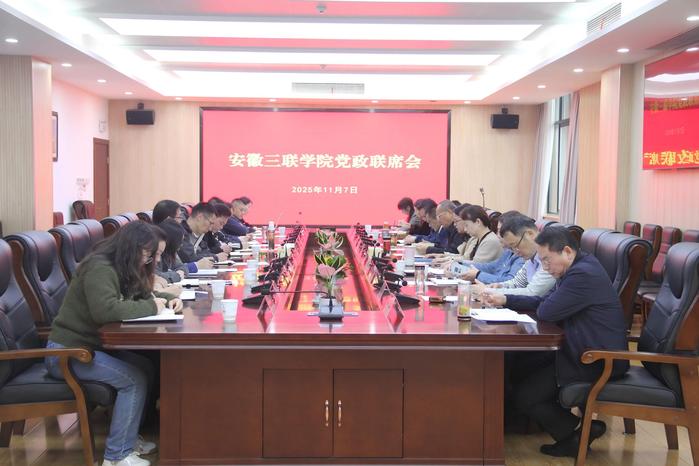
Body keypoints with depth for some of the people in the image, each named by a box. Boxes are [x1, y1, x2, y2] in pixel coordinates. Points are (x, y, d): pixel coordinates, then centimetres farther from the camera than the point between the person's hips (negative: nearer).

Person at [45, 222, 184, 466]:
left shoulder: (123, 269, 7)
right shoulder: (99, 268, -22)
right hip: (66, 352, -9)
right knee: (135, 379, -19)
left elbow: (144, 295, 20)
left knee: (146, 367, -3)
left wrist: (168, 300, -2)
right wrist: (151, 307, -26)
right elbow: (106, 309, -37)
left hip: (92, 345, 9)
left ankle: (127, 436, 10)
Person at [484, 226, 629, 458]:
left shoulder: (583, 274, -23)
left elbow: (546, 312, -24)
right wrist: (505, 300, 8)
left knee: (523, 395, -7)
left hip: (598, 360, -11)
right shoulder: (579, 268, 10)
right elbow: (544, 301, 15)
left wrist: (543, 305, 0)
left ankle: (579, 436, 6)